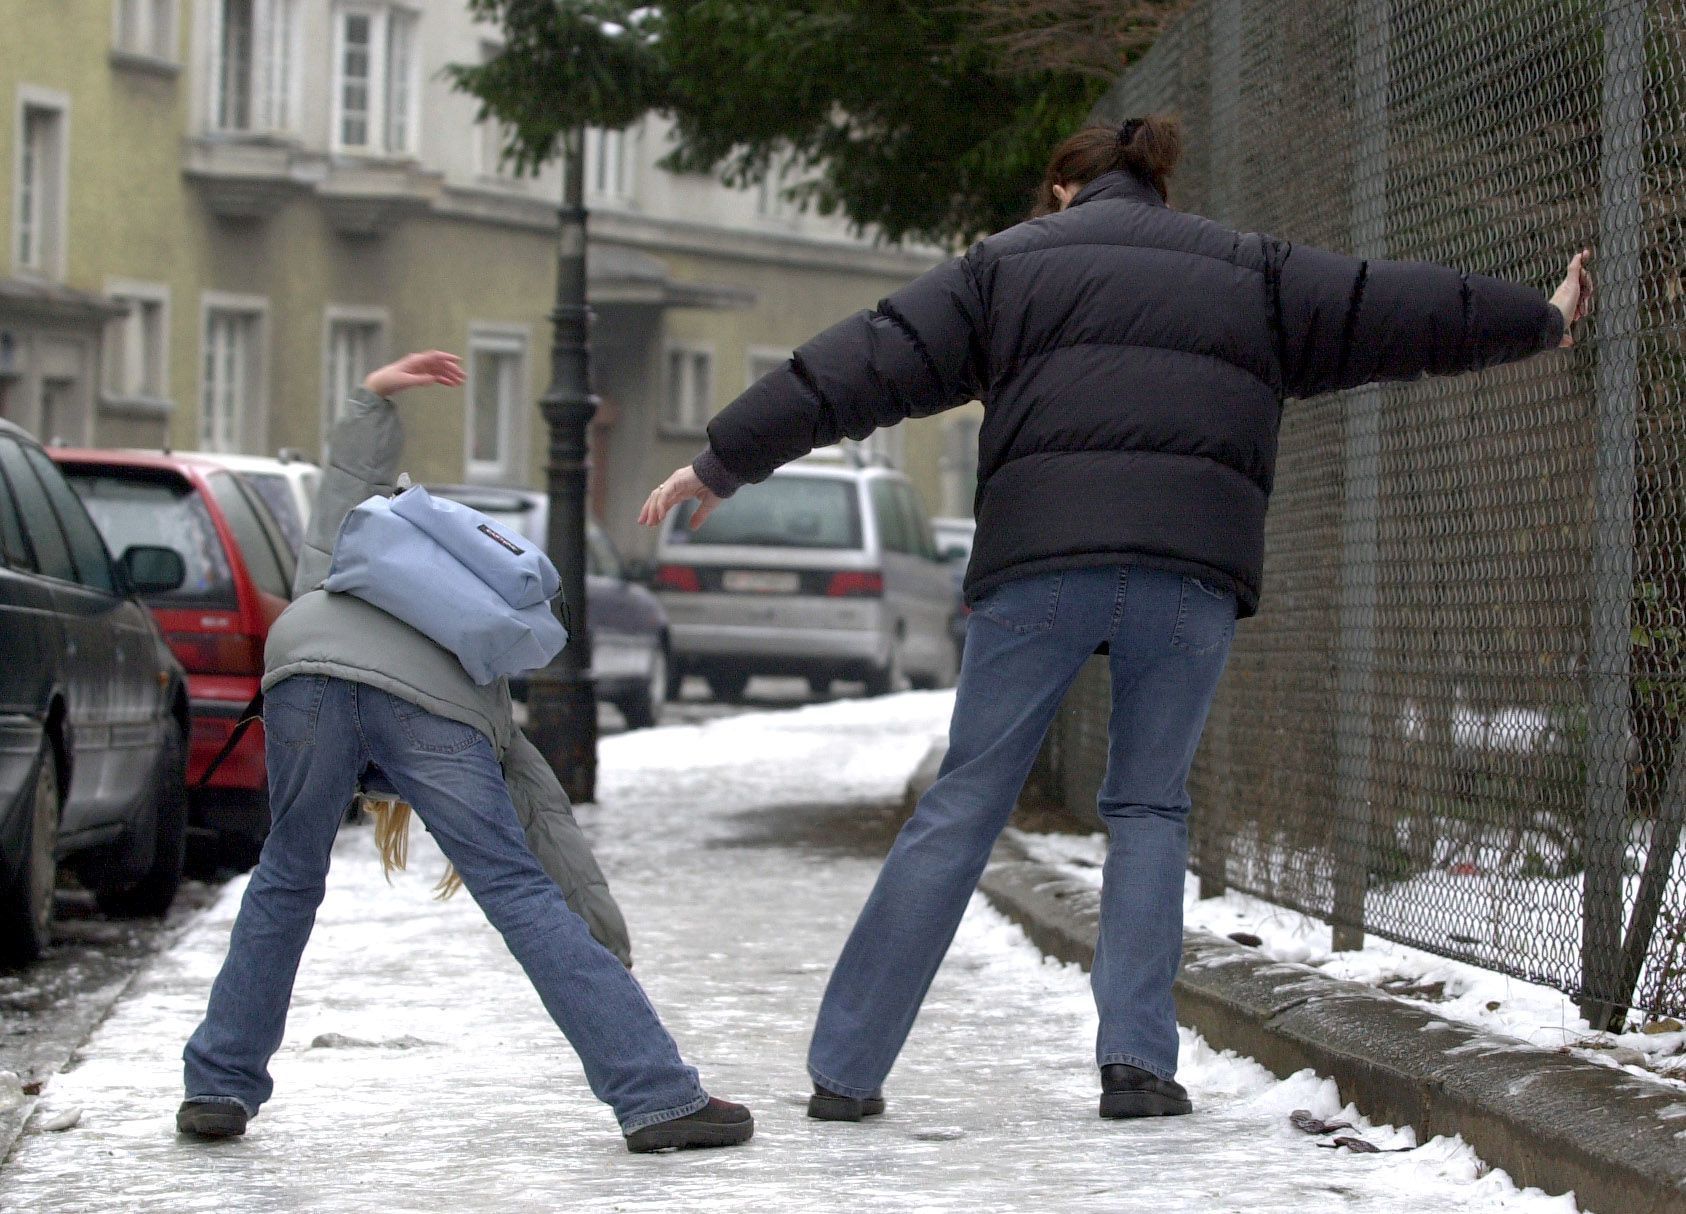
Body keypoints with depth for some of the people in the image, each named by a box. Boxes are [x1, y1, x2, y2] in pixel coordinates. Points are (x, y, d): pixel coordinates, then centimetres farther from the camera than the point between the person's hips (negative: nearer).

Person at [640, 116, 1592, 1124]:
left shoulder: (1009, 264, 17)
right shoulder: (1252, 275, 22)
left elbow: (866, 366, 11)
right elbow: (1396, 310, 29)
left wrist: (726, 462, 13)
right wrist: (1539, 320, 44)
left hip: (1042, 559, -1)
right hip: (1192, 568, 1)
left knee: (962, 807, 3)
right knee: (1150, 807, 13)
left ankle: (847, 1069, 3)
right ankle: (1138, 1059, -1)